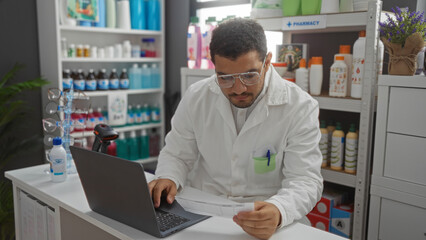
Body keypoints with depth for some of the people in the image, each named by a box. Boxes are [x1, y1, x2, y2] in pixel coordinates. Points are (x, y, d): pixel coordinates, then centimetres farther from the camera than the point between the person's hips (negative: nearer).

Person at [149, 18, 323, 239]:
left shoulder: (300, 108, -11)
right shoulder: (195, 97, -3)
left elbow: (305, 181, -15)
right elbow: (177, 155, 7)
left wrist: (278, 211, -36)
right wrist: (168, 179, -15)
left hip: (266, 221, 0)